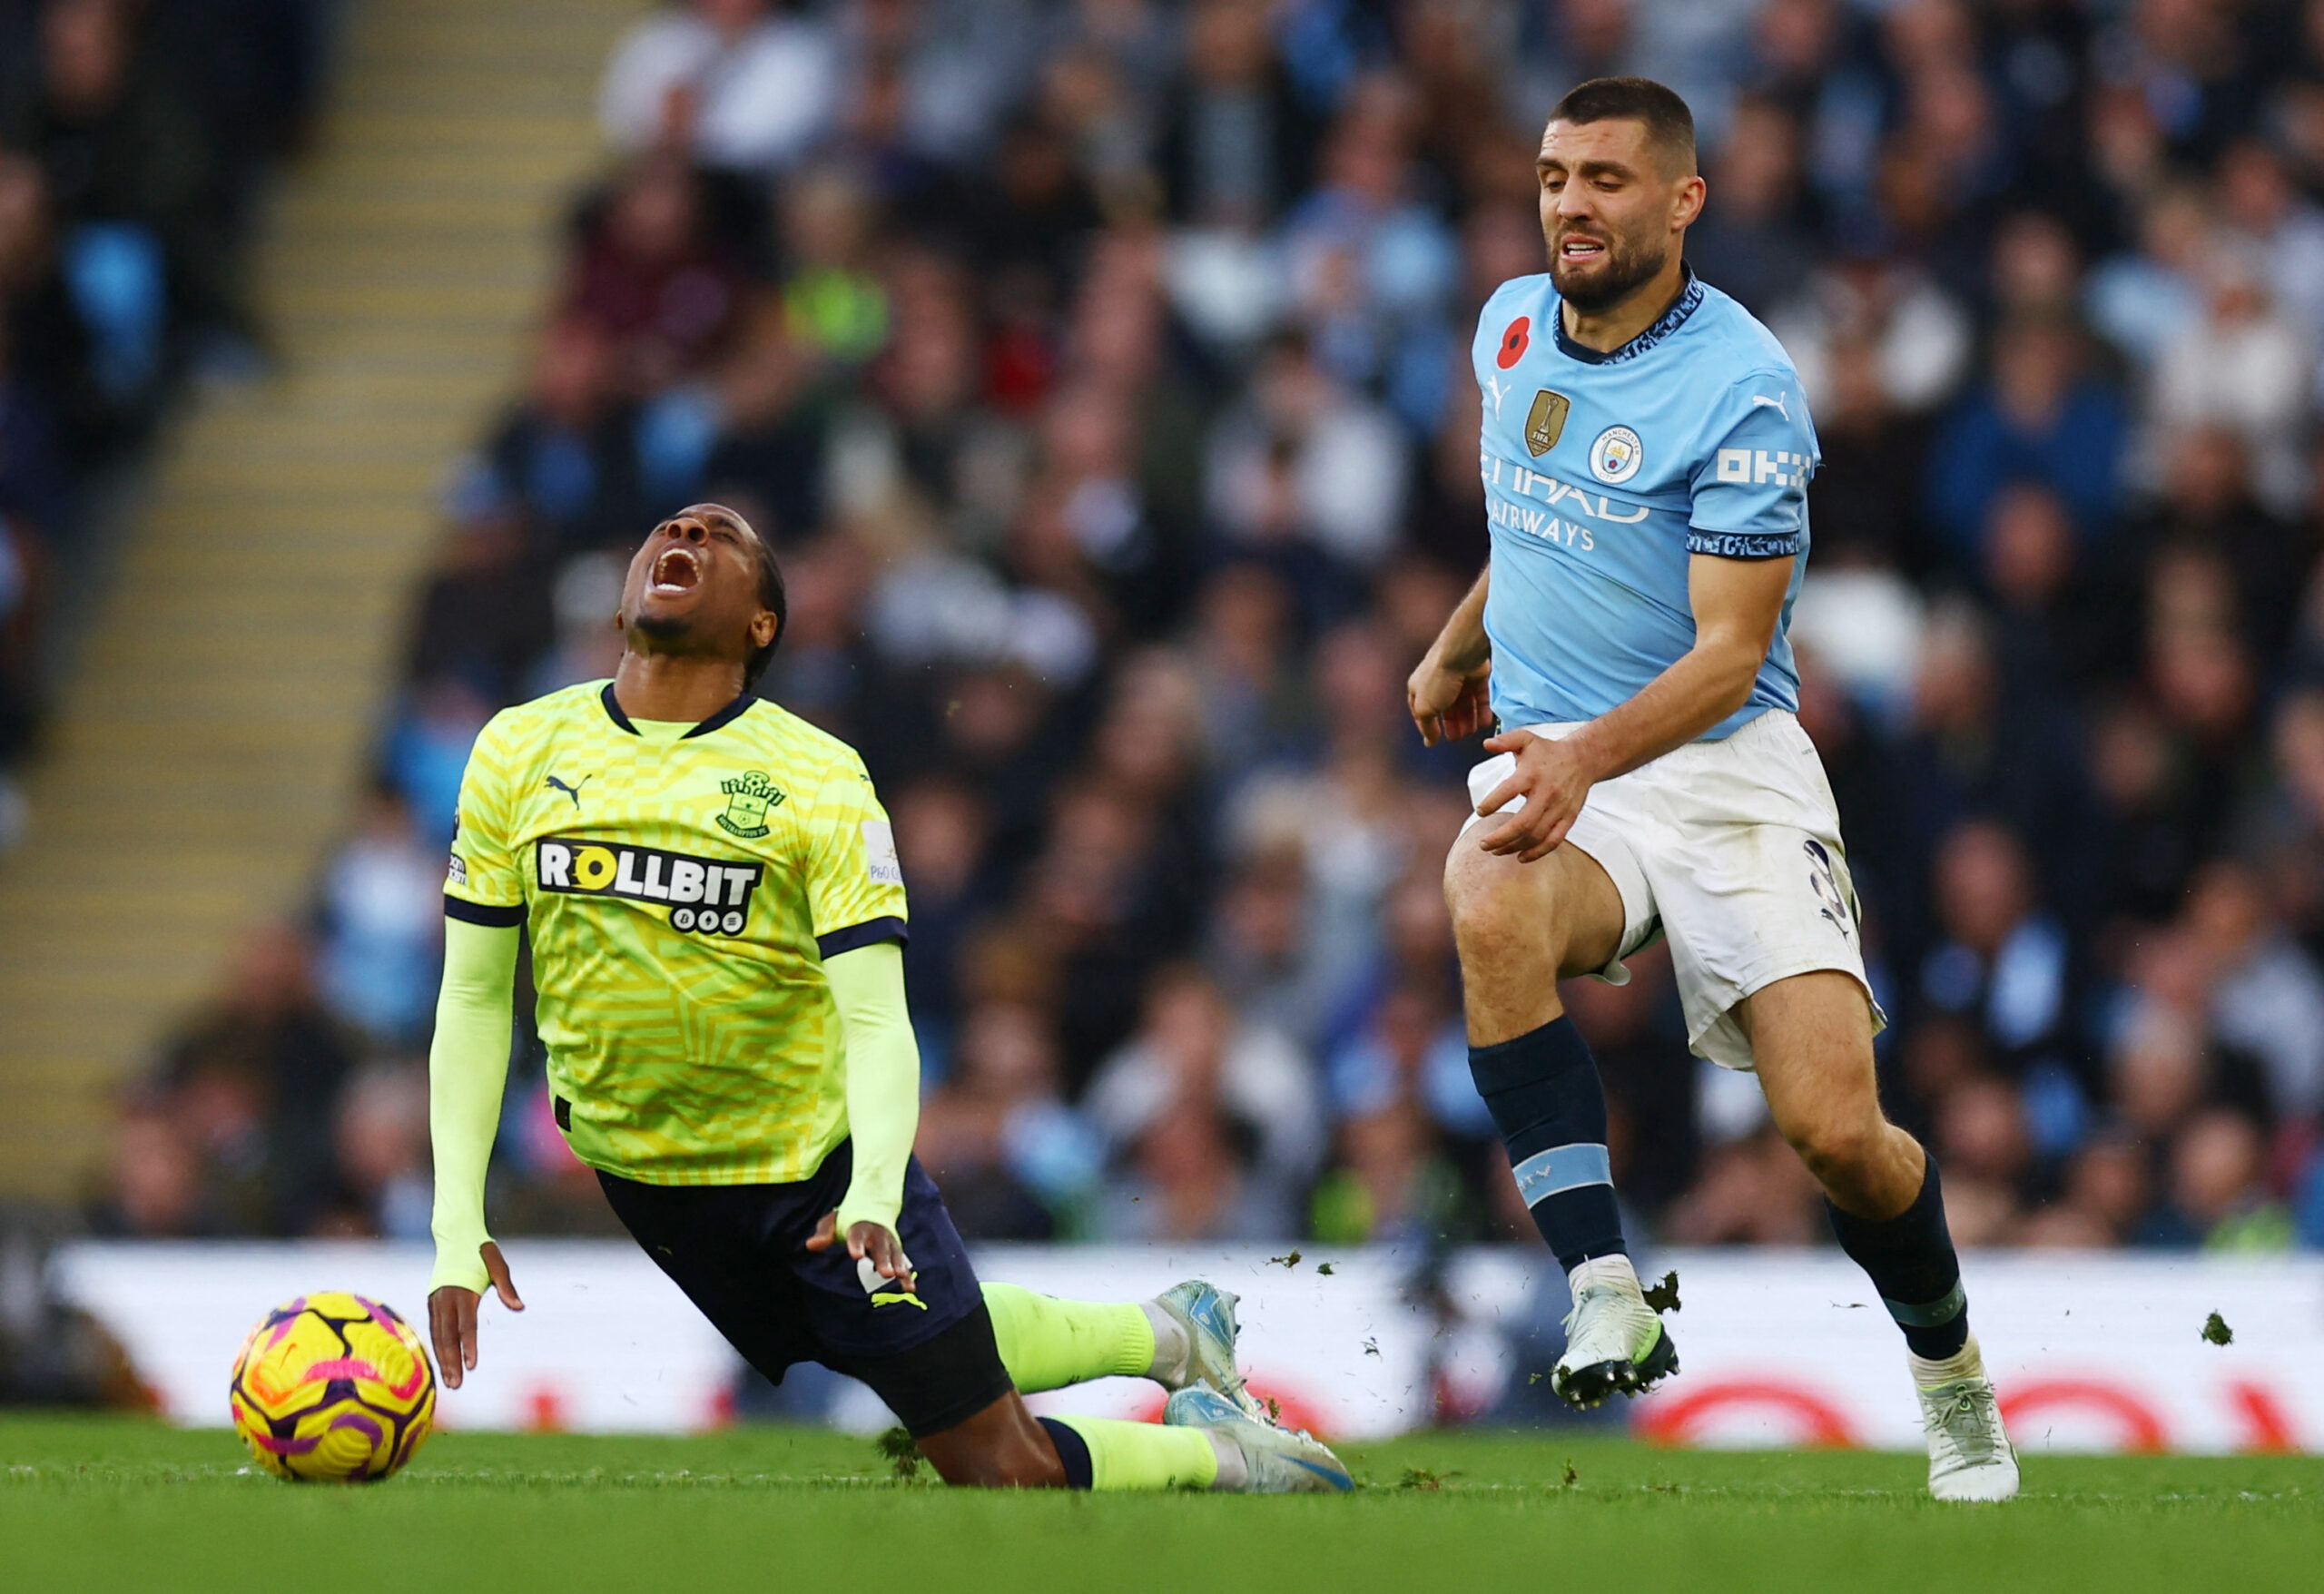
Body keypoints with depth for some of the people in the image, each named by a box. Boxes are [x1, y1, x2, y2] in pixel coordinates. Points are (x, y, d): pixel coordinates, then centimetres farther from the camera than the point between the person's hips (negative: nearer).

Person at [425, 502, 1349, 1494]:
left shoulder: (819, 778, -16)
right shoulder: (519, 752, -7)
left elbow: (875, 1020, -20)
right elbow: (474, 995, -2)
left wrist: (875, 1196, -39)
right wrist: (458, 1224, -11)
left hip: (820, 1156, -4)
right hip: (641, 1176, 4)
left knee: (1006, 1471, -6)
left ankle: (1213, 1452, 24)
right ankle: (1168, 1336, 44)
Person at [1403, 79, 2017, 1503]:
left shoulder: (1744, 390, -14)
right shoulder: (1514, 327, 7)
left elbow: (1728, 651, -19)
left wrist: (1590, 756, -34)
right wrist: (1459, 649, 38)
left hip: (1728, 768, -4)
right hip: (1555, 769, 4)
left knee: (1836, 1131, -16)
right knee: (1490, 910, -35)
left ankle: (1954, 1378, 16)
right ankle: (1606, 1295, -37)